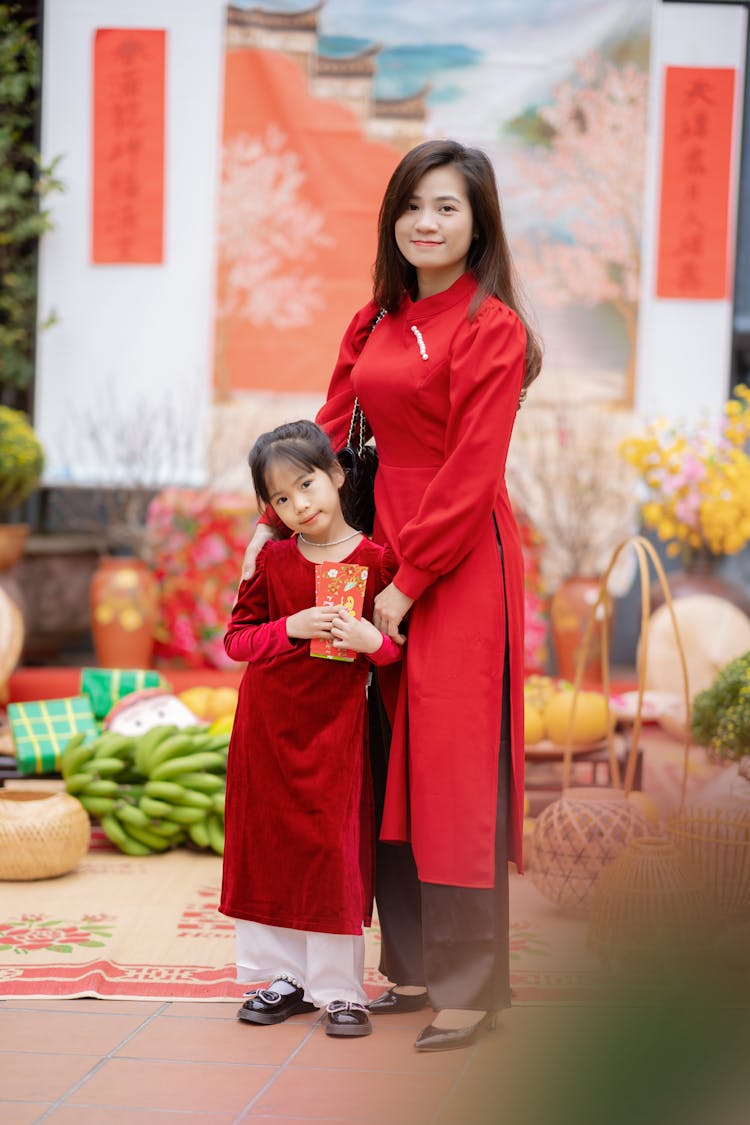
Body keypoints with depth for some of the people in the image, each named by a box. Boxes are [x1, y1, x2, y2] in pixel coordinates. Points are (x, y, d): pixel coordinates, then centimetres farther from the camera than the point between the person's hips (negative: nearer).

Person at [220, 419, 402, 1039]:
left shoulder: (377, 560, -5)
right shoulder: (272, 560, 2)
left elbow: (404, 647, 0)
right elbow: (237, 638, 1)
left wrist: (374, 641, -21)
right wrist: (291, 629, -15)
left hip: (337, 726, -3)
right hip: (267, 726, 3)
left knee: (335, 849, -1)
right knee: (269, 845, 8)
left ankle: (339, 989, 9)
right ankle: (284, 976, 21)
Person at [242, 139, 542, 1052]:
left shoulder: (491, 328, -11)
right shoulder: (378, 321, 12)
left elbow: (471, 475, -15)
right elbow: (331, 427, 15)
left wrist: (408, 581, -15)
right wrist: (275, 519, 5)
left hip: (460, 563, -7)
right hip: (388, 544, 8)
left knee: (455, 767, -4)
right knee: (392, 762, 10)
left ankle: (470, 985, 4)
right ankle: (413, 965, 20)